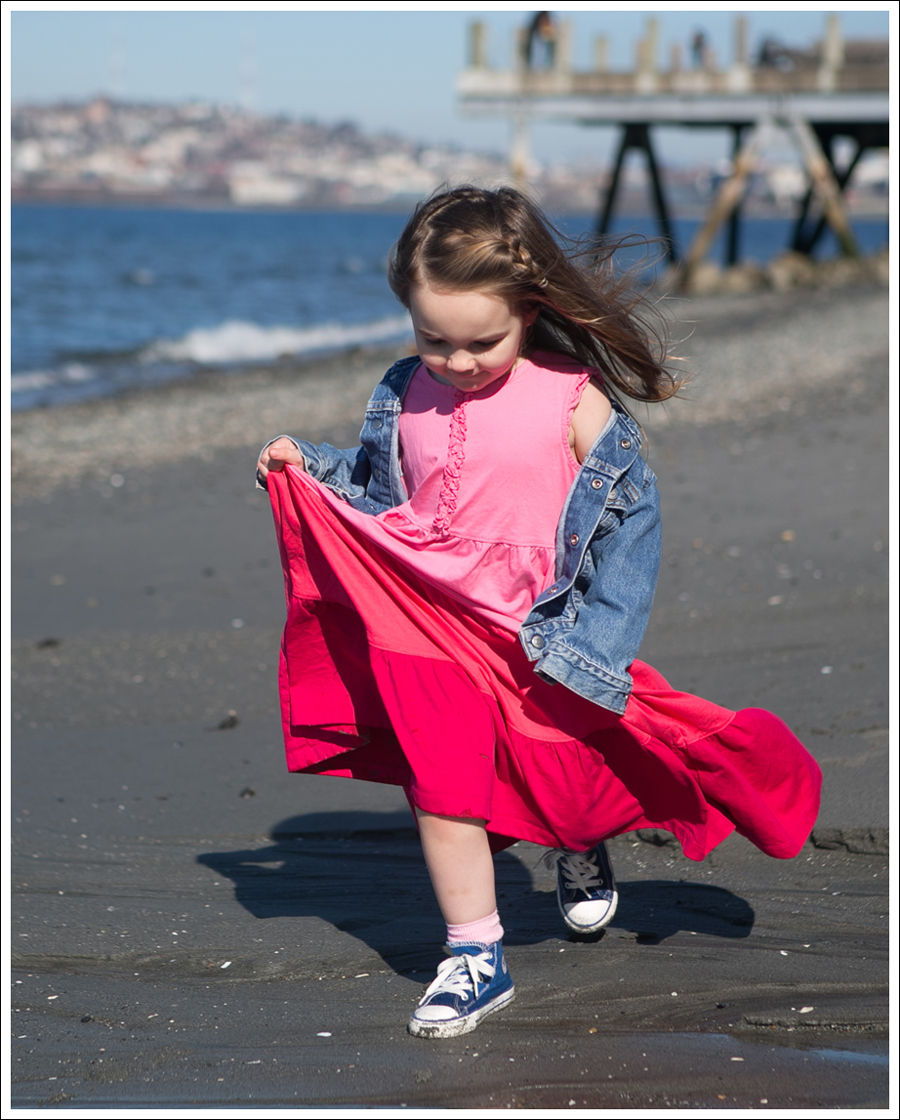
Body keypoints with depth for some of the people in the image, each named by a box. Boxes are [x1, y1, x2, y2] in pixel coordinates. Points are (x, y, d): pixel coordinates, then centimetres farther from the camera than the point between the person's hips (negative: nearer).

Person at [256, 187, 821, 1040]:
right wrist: (305, 466, 0)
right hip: (428, 627, 2)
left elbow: (632, 515, -8)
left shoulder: (574, 402, -13)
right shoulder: (405, 399, -1)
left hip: (537, 636, -2)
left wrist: (597, 638, -13)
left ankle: (580, 851, 47)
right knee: (442, 785, -5)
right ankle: (474, 958, 5)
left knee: (561, 781, 10)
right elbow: (374, 492, 17)